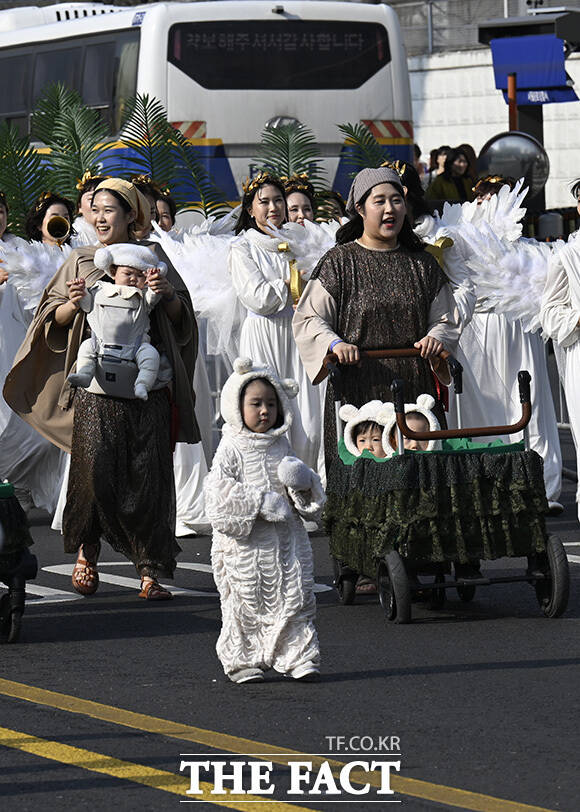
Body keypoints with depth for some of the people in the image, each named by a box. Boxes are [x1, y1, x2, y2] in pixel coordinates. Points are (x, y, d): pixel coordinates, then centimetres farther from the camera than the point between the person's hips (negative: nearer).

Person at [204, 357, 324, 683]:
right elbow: (219, 491, -16)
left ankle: (298, 657, 8)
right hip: (246, 543, -4)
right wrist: (261, 503, -21)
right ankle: (243, 661, 14)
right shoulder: (232, 449, -6)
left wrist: (303, 482, -5)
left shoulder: (281, 446, 11)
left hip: (286, 539, 4)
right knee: (246, 604, 3)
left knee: (295, 599, 1)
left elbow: (308, 495, 20)